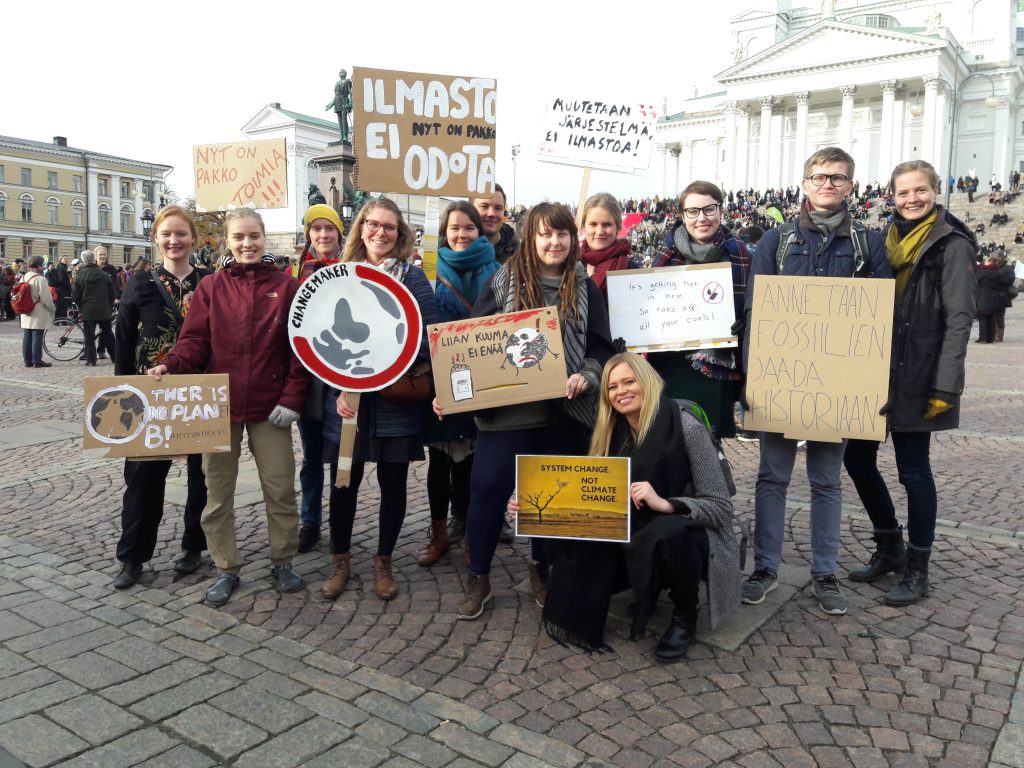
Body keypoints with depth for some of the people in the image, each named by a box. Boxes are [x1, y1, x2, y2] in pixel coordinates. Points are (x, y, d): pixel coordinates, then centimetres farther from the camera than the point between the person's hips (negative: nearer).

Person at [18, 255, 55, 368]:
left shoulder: (22, 278, 10)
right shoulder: (40, 279, -15)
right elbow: (46, 298, -17)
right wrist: (53, 309, -4)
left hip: (26, 313, 8)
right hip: (38, 313, -8)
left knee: (27, 336, 10)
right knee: (37, 336, -4)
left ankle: (27, 361, 14)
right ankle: (37, 361, -3)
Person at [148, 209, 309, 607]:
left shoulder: (287, 287, 1)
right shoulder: (210, 287, 4)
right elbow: (195, 340, -1)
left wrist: (291, 398, -8)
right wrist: (170, 366, -21)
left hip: (269, 407, -1)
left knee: (280, 487, 5)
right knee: (218, 491, 9)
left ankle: (283, 562, 24)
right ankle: (226, 569, 24)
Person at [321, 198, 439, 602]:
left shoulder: (413, 277, 1)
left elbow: (430, 335, -4)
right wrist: (340, 388, -8)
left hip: (396, 401, -1)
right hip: (347, 398, 1)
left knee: (393, 482, 8)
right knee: (344, 482, 8)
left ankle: (383, 561, 28)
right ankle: (340, 559, 29)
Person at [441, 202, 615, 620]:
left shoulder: (585, 288, 5)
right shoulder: (503, 280, 1)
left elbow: (601, 347, 5)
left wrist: (587, 377, -15)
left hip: (562, 411, 2)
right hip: (505, 409, -1)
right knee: (487, 489, 0)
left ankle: (541, 569, 35)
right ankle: (478, 578, 19)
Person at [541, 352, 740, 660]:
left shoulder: (687, 428, -20)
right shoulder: (615, 433, -2)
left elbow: (721, 507, -21)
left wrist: (664, 503, -37)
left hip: (693, 537, -5)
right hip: (640, 535, 5)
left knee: (662, 535, -37)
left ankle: (685, 616, -6)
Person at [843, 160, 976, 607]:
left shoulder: (951, 246, -5)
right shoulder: (886, 241, 12)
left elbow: (959, 320, -11)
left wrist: (945, 386, -17)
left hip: (916, 379, -6)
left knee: (913, 470, 1)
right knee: (857, 459, 8)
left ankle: (917, 570, 17)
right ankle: (890, 548, 27)